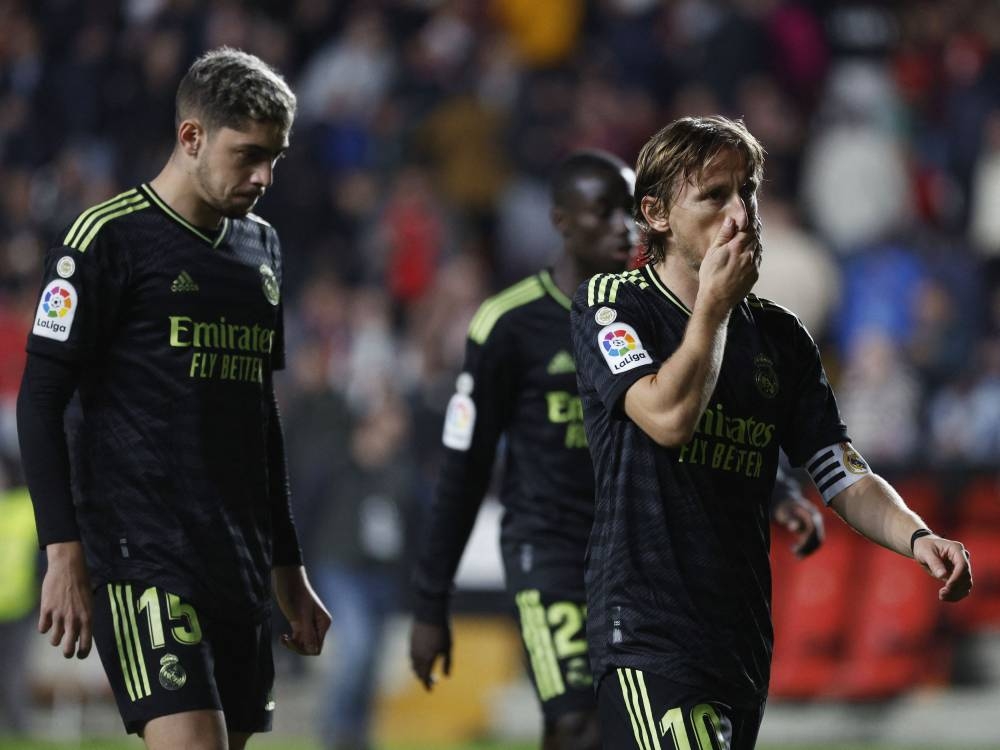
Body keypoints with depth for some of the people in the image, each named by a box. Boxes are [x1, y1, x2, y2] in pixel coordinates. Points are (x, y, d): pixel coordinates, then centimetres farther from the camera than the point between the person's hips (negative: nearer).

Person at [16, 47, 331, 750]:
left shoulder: (261, 246, 17)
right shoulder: (111, 237, -5)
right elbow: (40, 402, -7)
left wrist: (288, 569, 24)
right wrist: (64, 554, -14)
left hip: (239, 561, 7)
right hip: (142, 556, -7)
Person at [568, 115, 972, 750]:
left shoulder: (779, 335, 13)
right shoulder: (609, 305, -1)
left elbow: (845, 477, 9)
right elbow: (669, 417, -19)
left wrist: (916, 537, -10)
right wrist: (714, 305, -8)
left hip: (744, 643, 6)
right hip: (648, 636, -6)